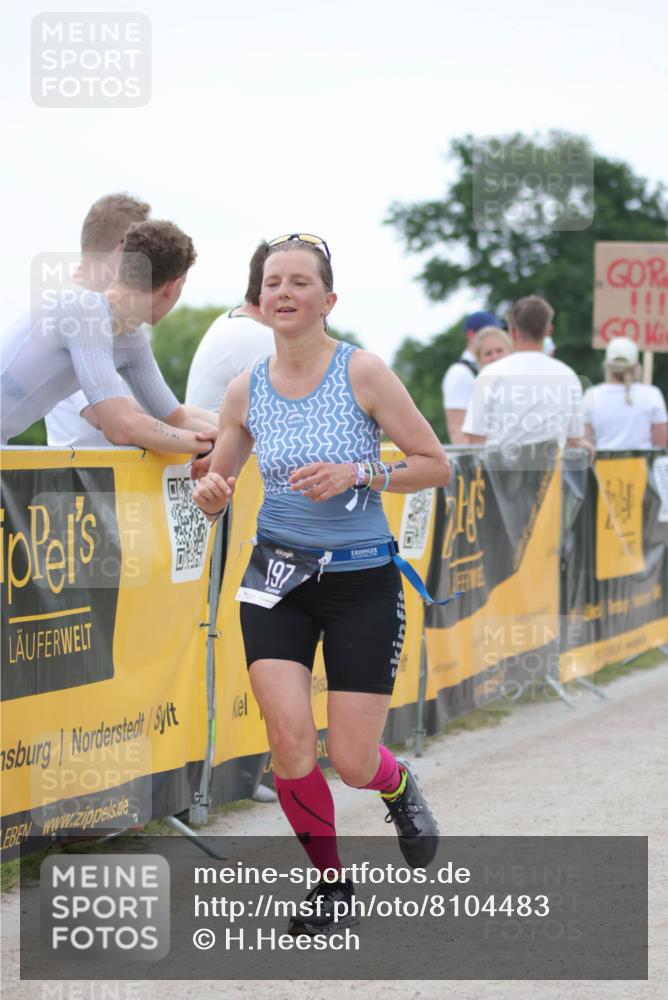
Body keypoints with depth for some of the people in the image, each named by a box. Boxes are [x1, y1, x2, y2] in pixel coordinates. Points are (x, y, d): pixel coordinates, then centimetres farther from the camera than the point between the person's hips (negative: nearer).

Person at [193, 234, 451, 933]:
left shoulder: (362, 371, -11)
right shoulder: (246, 390, 0)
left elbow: (436, 464, -6)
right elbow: (216, 488, 11)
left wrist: (357, 474, -21)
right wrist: (211, 492, -13)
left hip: (363, 580, -2)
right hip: (278, 577, 2)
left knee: (351, 763, -3)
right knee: (289, 740, -13)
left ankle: (398, 787, 36)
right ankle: (331, 881, 11)